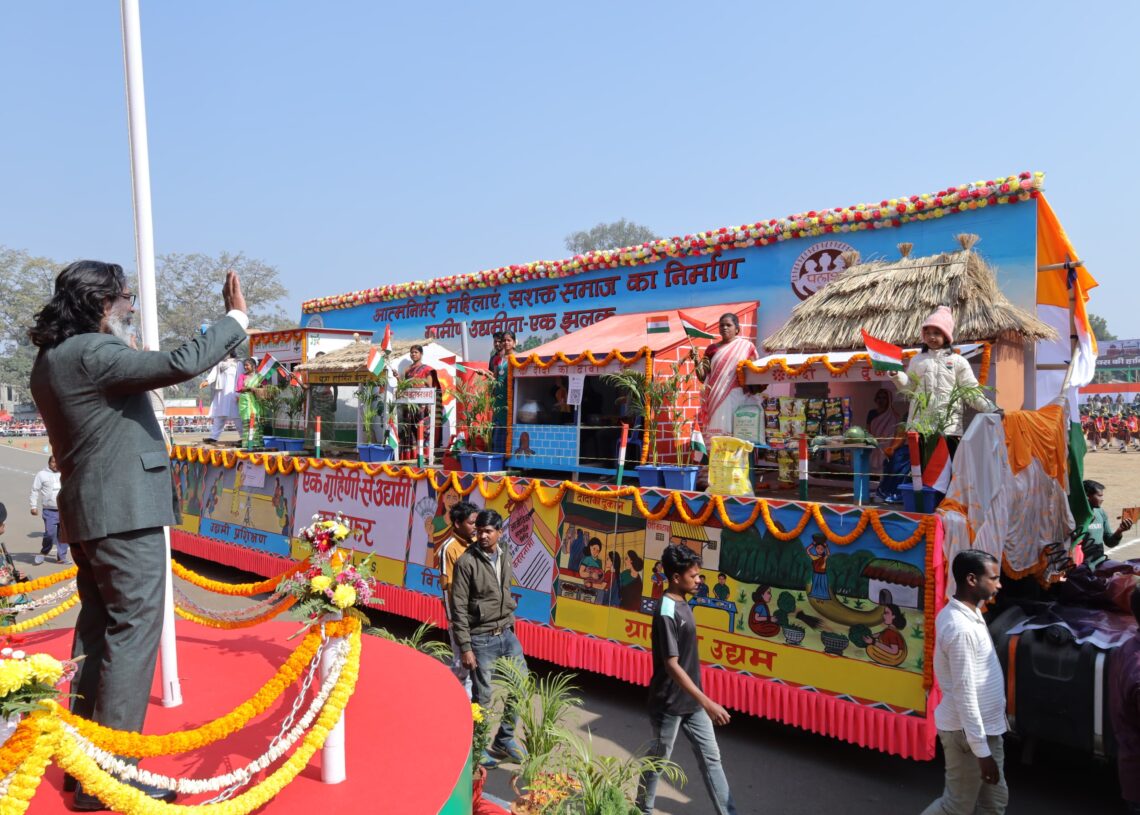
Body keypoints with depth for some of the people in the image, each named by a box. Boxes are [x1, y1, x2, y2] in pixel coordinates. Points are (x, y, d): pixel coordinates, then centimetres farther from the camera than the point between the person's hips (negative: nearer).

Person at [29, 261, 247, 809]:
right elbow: (181, 364, -25)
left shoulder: (52, 359, 13)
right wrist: (236, 319, -15)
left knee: (97, 625, 17)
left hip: (87, 511, 10)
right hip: (125, 511, -10)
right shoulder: (94, 353, -17)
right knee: (133, 631, -4)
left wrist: (123, 350, 24)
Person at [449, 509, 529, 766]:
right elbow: (458, 608, -13)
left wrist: (510, 624, 14)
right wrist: (465, 648, -15)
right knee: (482, 697, 4)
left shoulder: (504, 558, 5)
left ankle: (504, 740, 29)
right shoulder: (467, 562, -14)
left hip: (507, 634, 6)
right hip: (482, 639, -6)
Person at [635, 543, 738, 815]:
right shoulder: (667, 613, -24)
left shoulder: (682, 604, 4)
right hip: (670, 702, -8)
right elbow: (671, 665, -28)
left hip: (691, 700, 8)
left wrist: (701, 700, 20)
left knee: (711, 757, 12)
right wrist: (706, 702, -31)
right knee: (658, 759, 11)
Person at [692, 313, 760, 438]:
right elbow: (703, 377, 9)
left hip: (737, 398, -2)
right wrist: (696, 360, -6)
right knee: (716, 431, -4)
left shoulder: (747, 346, 7)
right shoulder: (712, 348, 12)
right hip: (716, 398, 2)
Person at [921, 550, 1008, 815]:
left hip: (984, 727, 9)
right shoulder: (961, 629, -28)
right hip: (967, 732, -9)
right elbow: (965, 695, -25)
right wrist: (982, 752, -21)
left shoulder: (960, 612, 3)